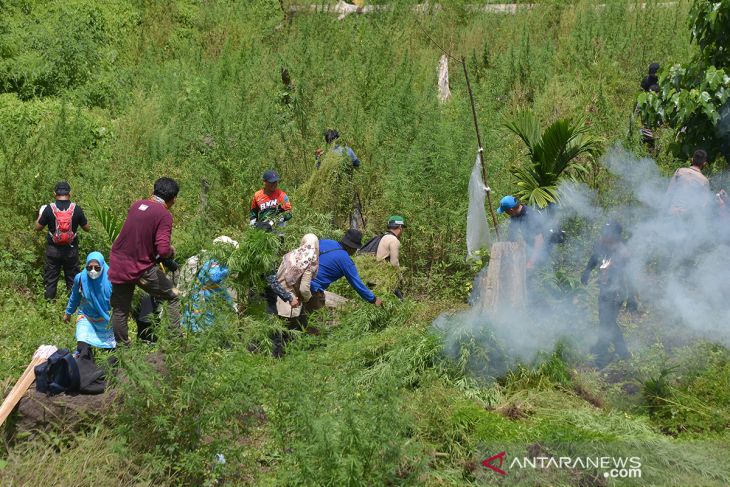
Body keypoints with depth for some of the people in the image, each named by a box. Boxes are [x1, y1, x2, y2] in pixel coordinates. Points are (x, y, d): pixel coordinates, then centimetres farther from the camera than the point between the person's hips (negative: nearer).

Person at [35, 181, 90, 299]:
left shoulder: (49, 209, -9)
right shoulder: (76, 209, -8)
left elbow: (38, 227, 1)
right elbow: (87, 228, 1)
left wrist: (40, 214, 18)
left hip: (53, 250, 0)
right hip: (71, 250, 0)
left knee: (50, 280, 9)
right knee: (72, 279, 11)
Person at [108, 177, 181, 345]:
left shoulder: (136, 205, 6)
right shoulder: (164, 215, -13)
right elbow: (163, 250, -22)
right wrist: (171, 251, 0)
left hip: (117, 267, 6)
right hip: (142, 269, -5)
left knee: (120, 310, 15)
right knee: (173, 297, 11)